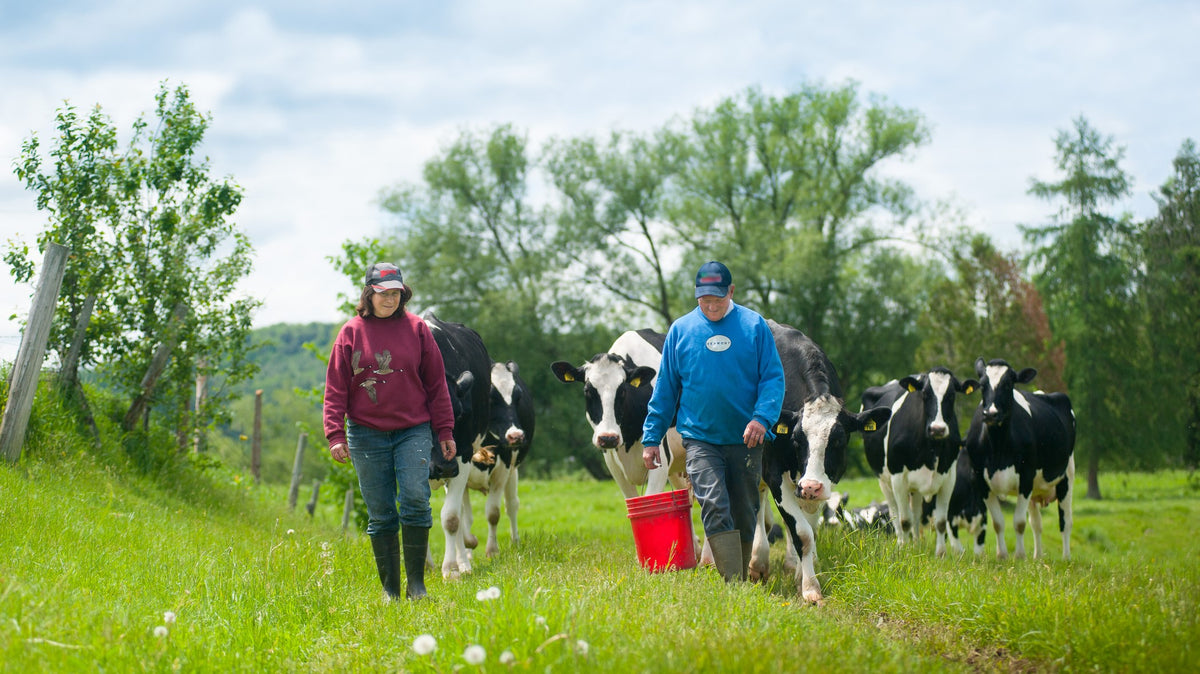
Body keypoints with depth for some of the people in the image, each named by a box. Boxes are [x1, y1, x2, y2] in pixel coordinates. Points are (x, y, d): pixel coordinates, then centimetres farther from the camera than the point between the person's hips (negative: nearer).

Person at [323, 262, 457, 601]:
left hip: (413, 430, 0)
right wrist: (335, 435, -4)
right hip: (367, 433, 0)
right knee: (380, 513, 2)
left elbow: (436, 383, 8)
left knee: (415, 497, -16)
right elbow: (336, 388, 4)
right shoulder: (351, 333, 3)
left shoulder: (416, 329, 5)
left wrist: (445, 431, 5)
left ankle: (416, 583, -8)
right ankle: (389, 589, 9)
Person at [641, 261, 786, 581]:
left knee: (744, 514, 8)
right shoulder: (681, 330, 5)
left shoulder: (754, 326, 2)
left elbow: (773, 378, 0)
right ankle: (734, 586, -23)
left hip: (745, 438, 1)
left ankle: (742, 580, 23)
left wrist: (762, 417, -17)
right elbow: (665, 388, 10)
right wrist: (651, 437, 7)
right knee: (714, 506, -18)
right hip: (700, 438, -1)